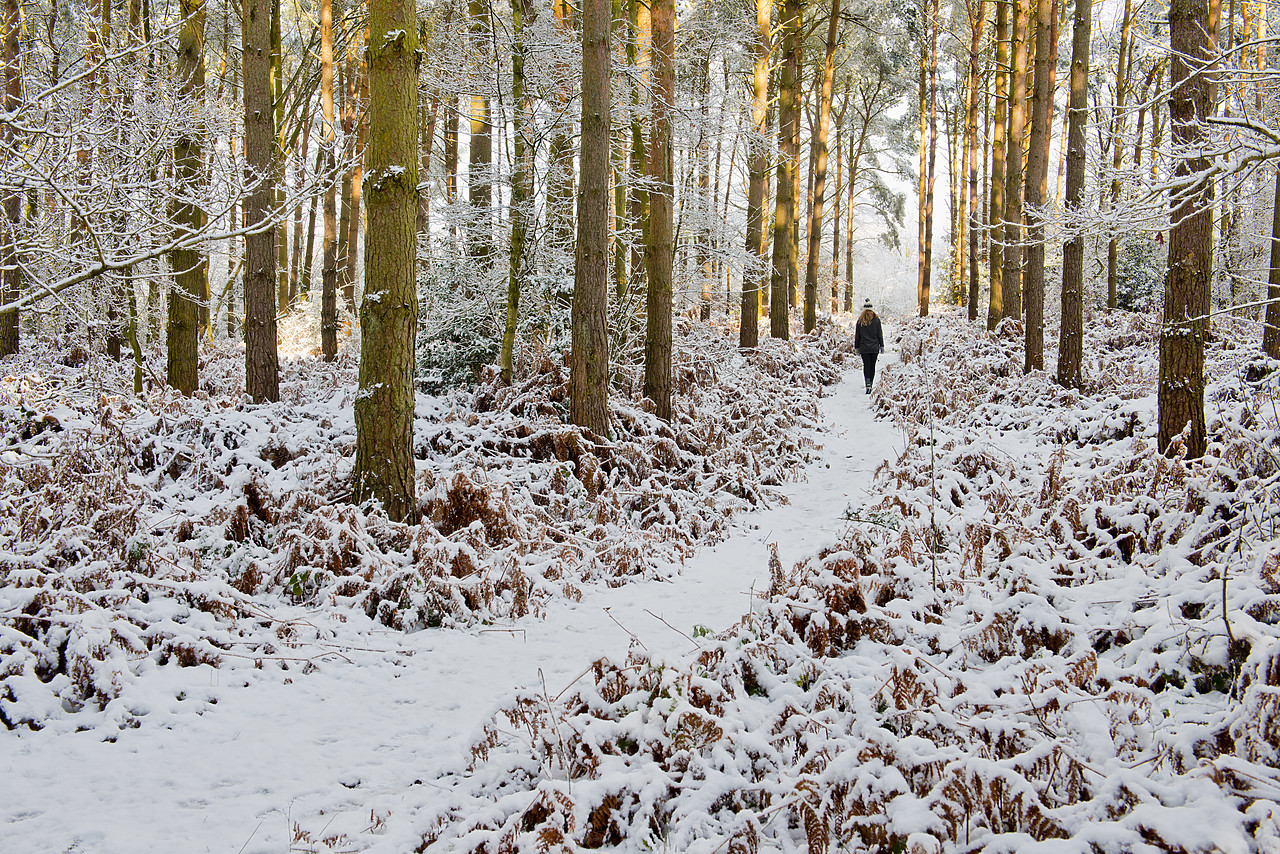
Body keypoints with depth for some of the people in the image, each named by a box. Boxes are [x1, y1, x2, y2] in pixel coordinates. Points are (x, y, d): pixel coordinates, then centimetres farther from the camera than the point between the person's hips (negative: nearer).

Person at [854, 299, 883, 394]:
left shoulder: (860, 321, -1)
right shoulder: (876, 320, -2)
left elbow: (857, 335, 3)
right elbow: (880, 334, 3)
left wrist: (857, 347, 11)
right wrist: (882, 346, 10)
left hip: (864, 347, -1)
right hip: (874, 347, 1)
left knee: (866, 365, 1)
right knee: (872, 366, 9)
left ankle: (868, 382, -21)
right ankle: (870, 385, 12)